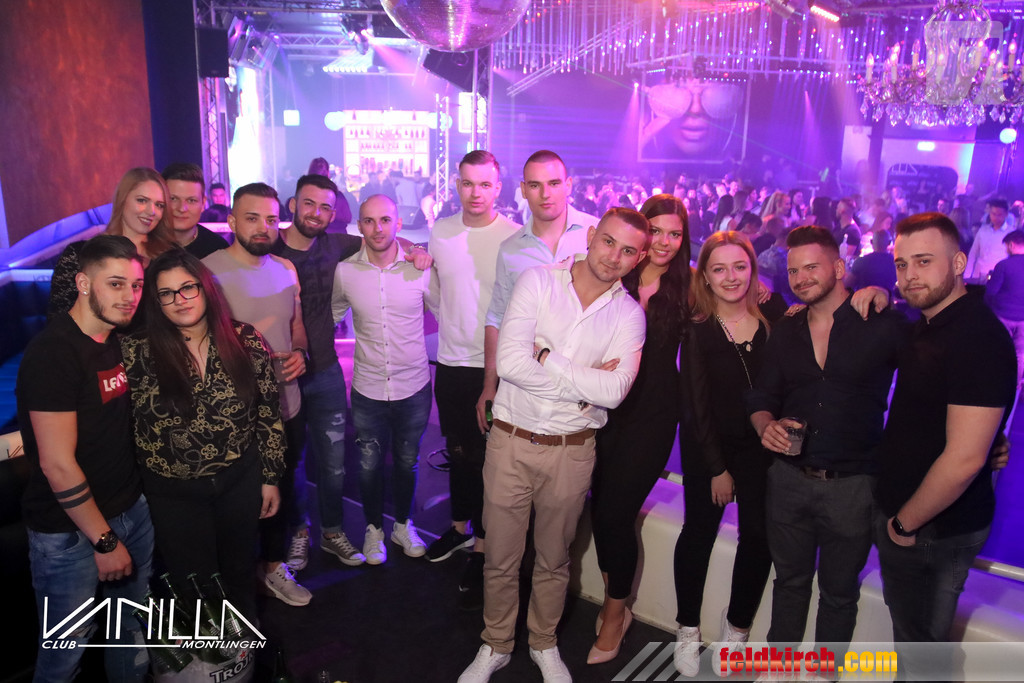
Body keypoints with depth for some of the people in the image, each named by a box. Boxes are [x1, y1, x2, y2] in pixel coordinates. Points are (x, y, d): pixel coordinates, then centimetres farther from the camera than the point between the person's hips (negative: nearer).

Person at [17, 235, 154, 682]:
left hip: (132, 511, 7)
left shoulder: (121, 338, 4)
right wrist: (104, 540, -14)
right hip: (71, 532, -6)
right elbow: (57, 464, -20)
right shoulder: (54, 352, -19)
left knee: (131, 632, 19)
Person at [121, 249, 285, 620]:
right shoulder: (138, 352, -12)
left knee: (240, 572, 20)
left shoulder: (245, 341, -8)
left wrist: (271, 477, 1)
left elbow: (268, 413, -1)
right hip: (173, 492, -1)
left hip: (240, 481, 1)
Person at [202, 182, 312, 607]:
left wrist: (298, 353, -4)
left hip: (286, 404, 6)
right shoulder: (208, 271, -15)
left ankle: (274, 567, 43)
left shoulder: (285, 269, 5)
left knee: (280, 491, 21)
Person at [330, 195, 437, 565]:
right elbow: (332, 315, 11)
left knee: (407, 461, 17)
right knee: (369, 465, 12)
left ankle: (403, 525, 41)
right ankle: (374, 528, 38)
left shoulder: (420, 268, -9)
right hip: (368, 389, 0)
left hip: (414, 387, 0)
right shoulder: (344, 271, -6)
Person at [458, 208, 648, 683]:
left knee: (554, 559, 19)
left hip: (571, 451, 1)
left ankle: (543, 644, 44)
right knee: (500, 558, 13)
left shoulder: (628, 314, -2)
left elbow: (614, 391, -17)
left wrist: (548, 357, -17)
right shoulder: (538, 282, -7)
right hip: (511, 442, -1)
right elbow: (510, 362, -20)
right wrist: (585, 380, -15)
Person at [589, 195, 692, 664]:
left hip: (651, 418, -2)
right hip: (604, 410, 2)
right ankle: (613, 602, 36)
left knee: (616, 513, 0)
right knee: (601, 507, 9)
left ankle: (615, 612, 27)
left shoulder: (686, 288, 0)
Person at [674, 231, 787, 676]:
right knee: (699, 532, 7)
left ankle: (737, 629, 27)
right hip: (709, 447, -2)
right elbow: (696, 405, -8)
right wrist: (717, 468, -7)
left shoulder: (774, 313, -3)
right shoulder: (697, 330, -10)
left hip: (763, 444, 2)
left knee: (759, 537, 5)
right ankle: (688, 631, 26)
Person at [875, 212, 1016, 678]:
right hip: (902, 516, 9)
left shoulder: (977, 337, -24)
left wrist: (906, 523, -14)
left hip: (935, 529, -9)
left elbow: (965, 458, -28)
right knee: (908, 629, 24)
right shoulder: (927, 326, 6)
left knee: (921, 648, 9)